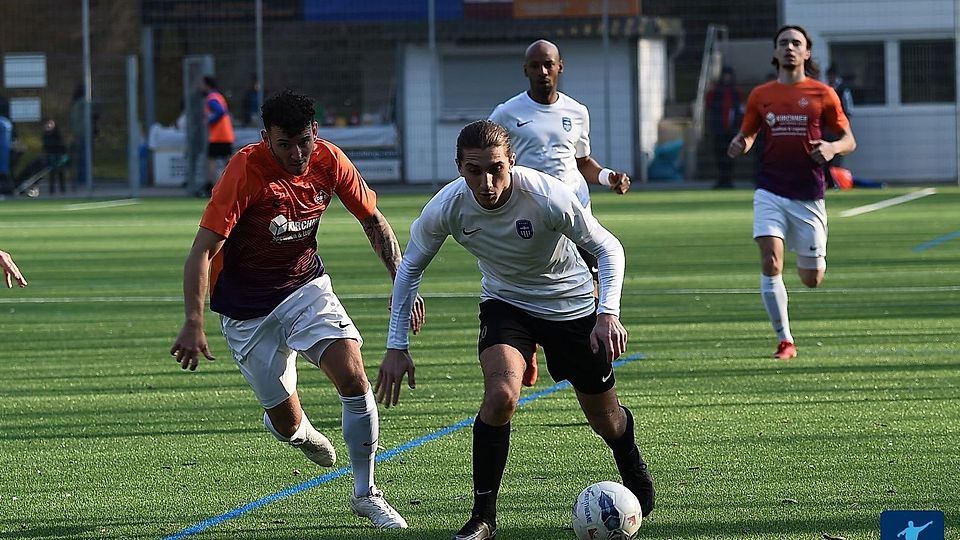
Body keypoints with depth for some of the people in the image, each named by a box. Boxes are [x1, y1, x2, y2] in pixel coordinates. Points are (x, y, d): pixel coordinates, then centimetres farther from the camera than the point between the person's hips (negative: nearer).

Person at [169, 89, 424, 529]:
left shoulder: (328, 160, -11)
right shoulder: (245, 170, -24)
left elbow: (374, 222, 4)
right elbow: (203, 250, -24)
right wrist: (193, 324, -32)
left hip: (306, 286, 3)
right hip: (247, 307, -3)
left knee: (354, 379, -18)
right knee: (287, 423, -1)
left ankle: (365, 493, -3)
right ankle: (293, 427, 40)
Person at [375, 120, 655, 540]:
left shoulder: (547, 197, -32)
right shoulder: (446, 208, -24)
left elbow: (608, 248, -20)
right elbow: (410, 268, -6)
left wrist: (608, 314, -34)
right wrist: (397, 347, -9)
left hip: (571, 304, -1)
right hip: (504, 304, 1)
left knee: (605, 420, 10)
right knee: (501, 395, -27)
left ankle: (634, 472, 46)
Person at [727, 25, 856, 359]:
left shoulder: (822, 94, 1)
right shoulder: (760, 96, 6)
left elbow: (849, 140, 5)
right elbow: (747, 134, 17)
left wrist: (833, 148, -18)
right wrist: (739, 144, -8)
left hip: (808, 195, -1)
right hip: (770, 193, 1)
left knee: (811, 280, 5)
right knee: (770, 264, -17)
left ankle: (813, 259, 44)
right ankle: (785, 341, -8)